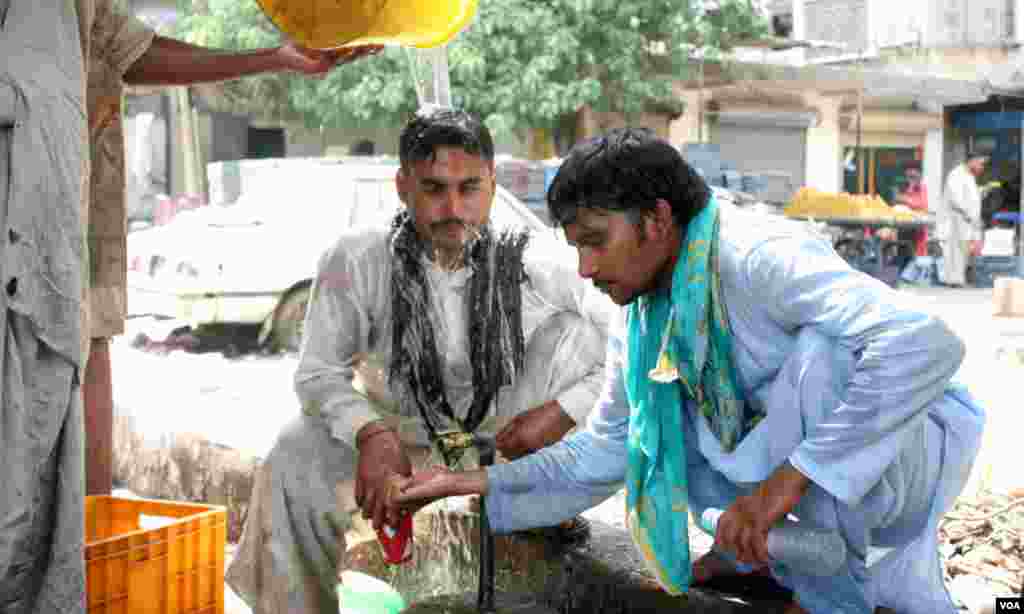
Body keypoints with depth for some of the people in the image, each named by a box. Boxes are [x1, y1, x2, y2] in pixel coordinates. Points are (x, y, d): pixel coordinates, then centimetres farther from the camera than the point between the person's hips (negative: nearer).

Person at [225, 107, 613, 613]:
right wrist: (371, 434, -37)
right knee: (295, 459, -25)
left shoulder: (541, 265, -22)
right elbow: (319, 373, -17)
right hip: (404, 430, 1)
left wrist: (564, 412, -30)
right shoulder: (356, 261, -22)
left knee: (572, 327, -23)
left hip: (511, 433, 0)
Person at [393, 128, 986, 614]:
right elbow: (604, 453, 13)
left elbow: (927, 344, -38)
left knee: (821, 347, -34)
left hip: (912, 448, -7)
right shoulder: (643, 319, 1)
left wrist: (787, 481, -39)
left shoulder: (759, 254, -25)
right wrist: (475, 483, 2)